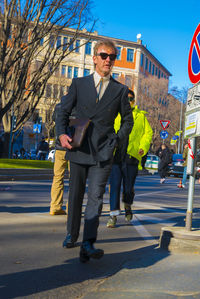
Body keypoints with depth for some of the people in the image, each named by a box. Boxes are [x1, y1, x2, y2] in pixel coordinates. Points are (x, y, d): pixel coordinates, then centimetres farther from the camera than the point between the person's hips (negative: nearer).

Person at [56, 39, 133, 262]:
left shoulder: (121, 90, 8)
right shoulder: (79, 84, 8)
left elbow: (127, 121, 17)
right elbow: (64, 111, 8)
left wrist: (116, 141, 4)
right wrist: (62, 134, -8)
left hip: (103, 153, -1)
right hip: (78, 150, 1)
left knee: (95, 197, -11)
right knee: (75, 196, 11)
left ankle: (88, 244, -14)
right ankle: (71, 235, 28)